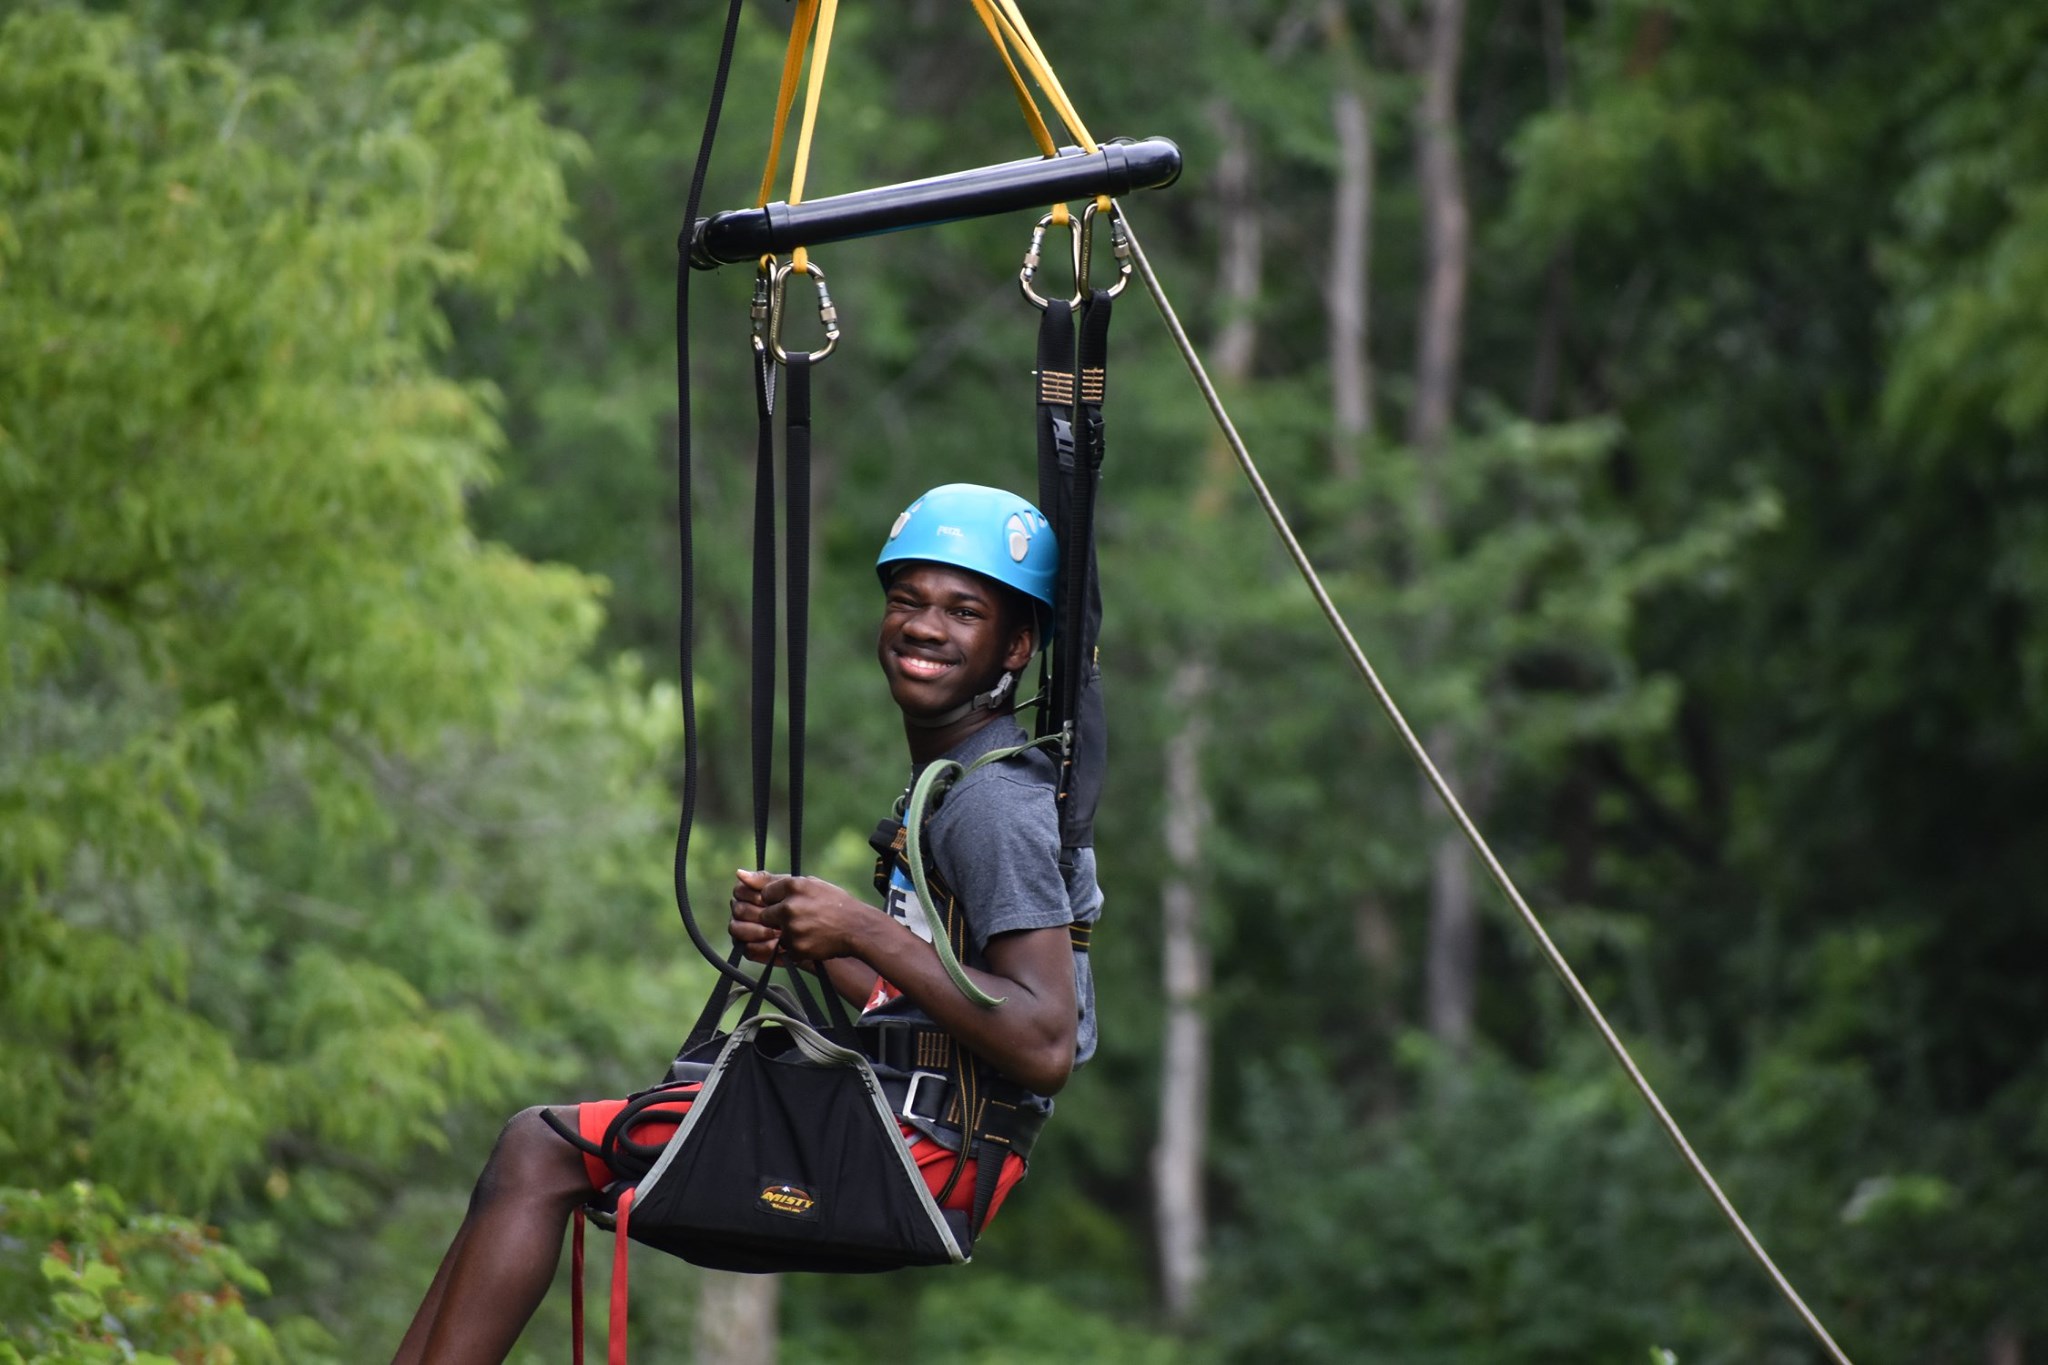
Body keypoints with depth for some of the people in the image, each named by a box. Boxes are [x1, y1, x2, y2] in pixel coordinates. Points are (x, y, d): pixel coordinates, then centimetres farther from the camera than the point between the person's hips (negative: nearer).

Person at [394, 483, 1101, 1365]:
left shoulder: (995, 804, -15)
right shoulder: (952, 784, 16)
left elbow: (1044, 1047, -24)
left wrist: (866, 933, -22)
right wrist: (807, 946, 5)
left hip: (929, 1149, -10)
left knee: (542, 1152, -12)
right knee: (536, 1148, 9)